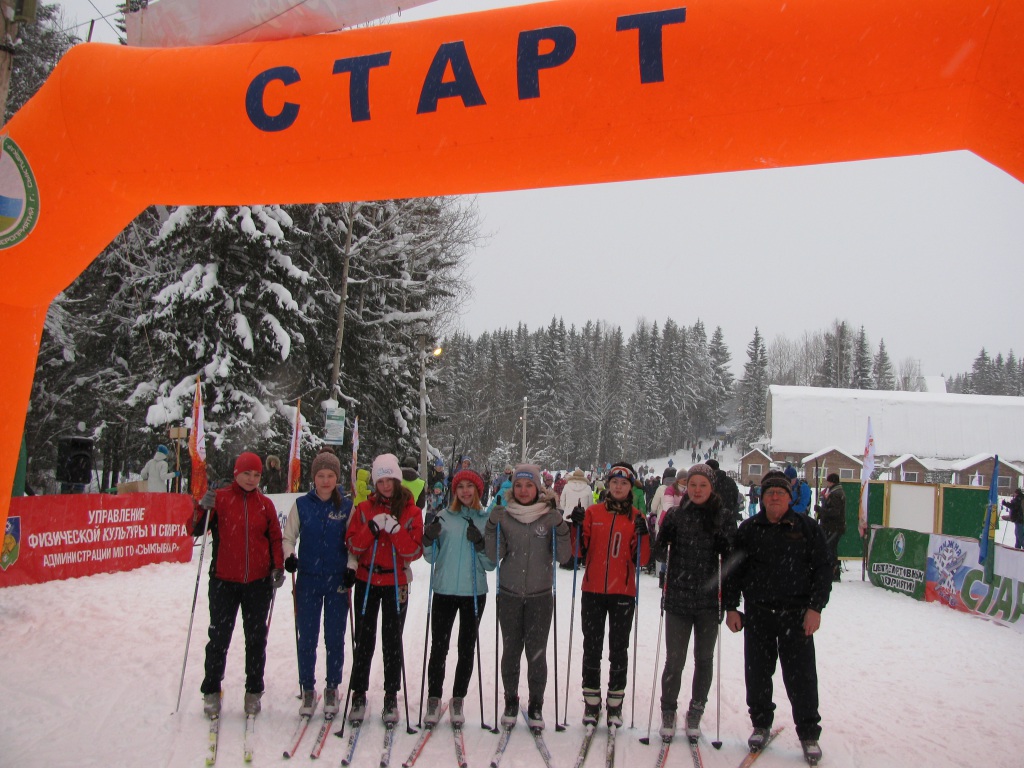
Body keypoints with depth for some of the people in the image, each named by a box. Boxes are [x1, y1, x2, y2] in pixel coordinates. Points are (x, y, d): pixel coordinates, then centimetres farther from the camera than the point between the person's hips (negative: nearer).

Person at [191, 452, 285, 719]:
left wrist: (278, 567, -1)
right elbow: (196, 530, -4)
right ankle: (211, 691, 19)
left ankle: (254, 692, 20)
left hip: (258, 582, 2)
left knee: (256, 638, 8)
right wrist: (204, 508, -22)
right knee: (219, 637, 4)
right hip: (224, 581, -2)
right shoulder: (219, 498, -1)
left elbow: (275, 538, 10)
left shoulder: (265, 504, 5)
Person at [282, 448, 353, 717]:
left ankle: (332, 689, 23)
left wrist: (351, 569, -8)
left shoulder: (347, 507, 1)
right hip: (308, 580, 0)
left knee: (335, 638, 7)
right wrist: (289, 556, -13)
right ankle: (308, 690, 19)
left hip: (338, 582, 0)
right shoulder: (301, 505, 2)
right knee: (306, 638, 4)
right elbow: (288, 536, 6)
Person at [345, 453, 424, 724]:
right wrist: (372, 527, -19)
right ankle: (358, 696, 17)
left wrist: (395, 530, -21)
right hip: (366, 582, 1)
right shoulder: (364, 509, 3)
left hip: (396, 583, -1)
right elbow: (352, 545, -4)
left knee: (392, 641, 5)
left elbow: (415, 551, -8)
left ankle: (391, 697, 15)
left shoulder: (411, 511, -1)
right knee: (364, 640, 5)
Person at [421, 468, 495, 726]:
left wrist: (480, 544, -16)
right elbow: (431, 558, 4)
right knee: (439, 647, 3)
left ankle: (458, 700, 23)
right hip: (444, 591, 0)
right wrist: (429, 540, -16)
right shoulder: (444, 517, 2)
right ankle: (433, 700, 17)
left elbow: (491, 564, 1)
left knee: (467, 649, 9)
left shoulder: (487, 520, 2)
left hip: (474, 593, 0)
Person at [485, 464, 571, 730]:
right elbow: (495, 556, -4)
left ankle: (536, 705, 19)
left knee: (537, 652, 2)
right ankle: (511, 702, 25)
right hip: (509, 594, 1)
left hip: (540, 595, -1)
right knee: (511, 650, 8)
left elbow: (563, 557, -4)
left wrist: (562, 532, -19)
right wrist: (493, 527, -16)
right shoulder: (503, 516, 1)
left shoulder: (551, 516, -2)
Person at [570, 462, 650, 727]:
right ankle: (591, 702, 19)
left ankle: (615, 704, 19)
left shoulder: (636, 517, 2)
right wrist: (576, 526, -12)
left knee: (619, 649, 7)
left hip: (623, 592, -1)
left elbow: (642, 559, -1)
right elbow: (579, 551, 3)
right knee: (592, 647, 7)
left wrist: (642, 534, -16)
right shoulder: (592, 513, 4)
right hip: (593, 590, 1)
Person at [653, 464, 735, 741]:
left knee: (704, 659, 11)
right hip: (678, 600, 0)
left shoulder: (724, 517, 0)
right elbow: (659, 551, 4)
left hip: (709, 601, 0)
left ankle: (695, 714, 27)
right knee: (674, 660, 2)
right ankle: (668, 713, 21)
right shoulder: (675, 515, 1)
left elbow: (731, 559, 2)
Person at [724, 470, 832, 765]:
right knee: (757, 672, 8)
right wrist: (731, 607, 3)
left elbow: (822, 569, 2)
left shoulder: (806, 527, 2)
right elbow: (733, 570, 8)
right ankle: (761, 724, 27)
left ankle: (809, 733, 16)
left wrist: (815, 608, -6)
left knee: (801, 675, 1)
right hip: (757, 613, 2)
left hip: (796, 613, -1)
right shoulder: (748, 529, 5)